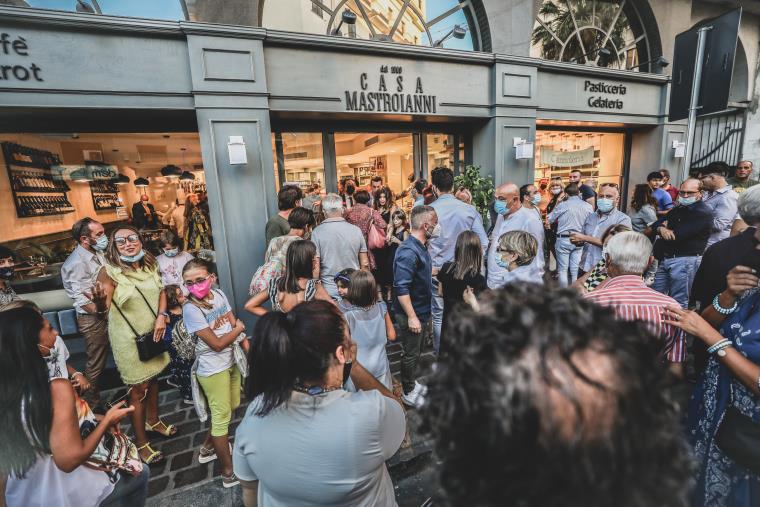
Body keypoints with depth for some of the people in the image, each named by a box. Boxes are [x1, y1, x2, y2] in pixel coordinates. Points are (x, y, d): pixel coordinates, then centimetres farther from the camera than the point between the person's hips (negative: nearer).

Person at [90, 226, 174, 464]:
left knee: (153, 378, 20)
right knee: (138, 388, 2)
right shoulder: (109, 271, -17)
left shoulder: (150, 265, -1)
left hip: (153, 333, 5)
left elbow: (161, 292, 8)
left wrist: (161, 316, -8)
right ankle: (141, 443, 20)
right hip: (129, 339, -5)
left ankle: (153, 420, 43)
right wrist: (99, 301, -48)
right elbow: (103, 308, -25)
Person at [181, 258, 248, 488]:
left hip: (231, 361, 6)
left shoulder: (219, 295, -5)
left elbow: (235, 324, -1)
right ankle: (229, 472, 29)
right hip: (213, 369, -6)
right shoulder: (191, 308, -22)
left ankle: (208, 448, 46)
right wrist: (238, 328, -8)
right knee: (222, 417, 9)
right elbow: (217, 343, -21)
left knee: (231, 407, 21)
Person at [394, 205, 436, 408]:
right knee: (411, 354, 8)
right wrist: (412, 316, -27)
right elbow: (401, 287, -29)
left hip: (422, 310, 10)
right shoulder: (408, 251, -26)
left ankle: (412, 382, 45)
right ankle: (408, 393, 28)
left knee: (418, 348, 24)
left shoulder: (421, 247, 6)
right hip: (412, 313, -10)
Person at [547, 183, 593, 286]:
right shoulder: (588, 206, 0)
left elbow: (549, 219, -1)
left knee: (563, 270, 7)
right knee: (576, 270, 10)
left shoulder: (562, 205, -8)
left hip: (563, 240, -3)